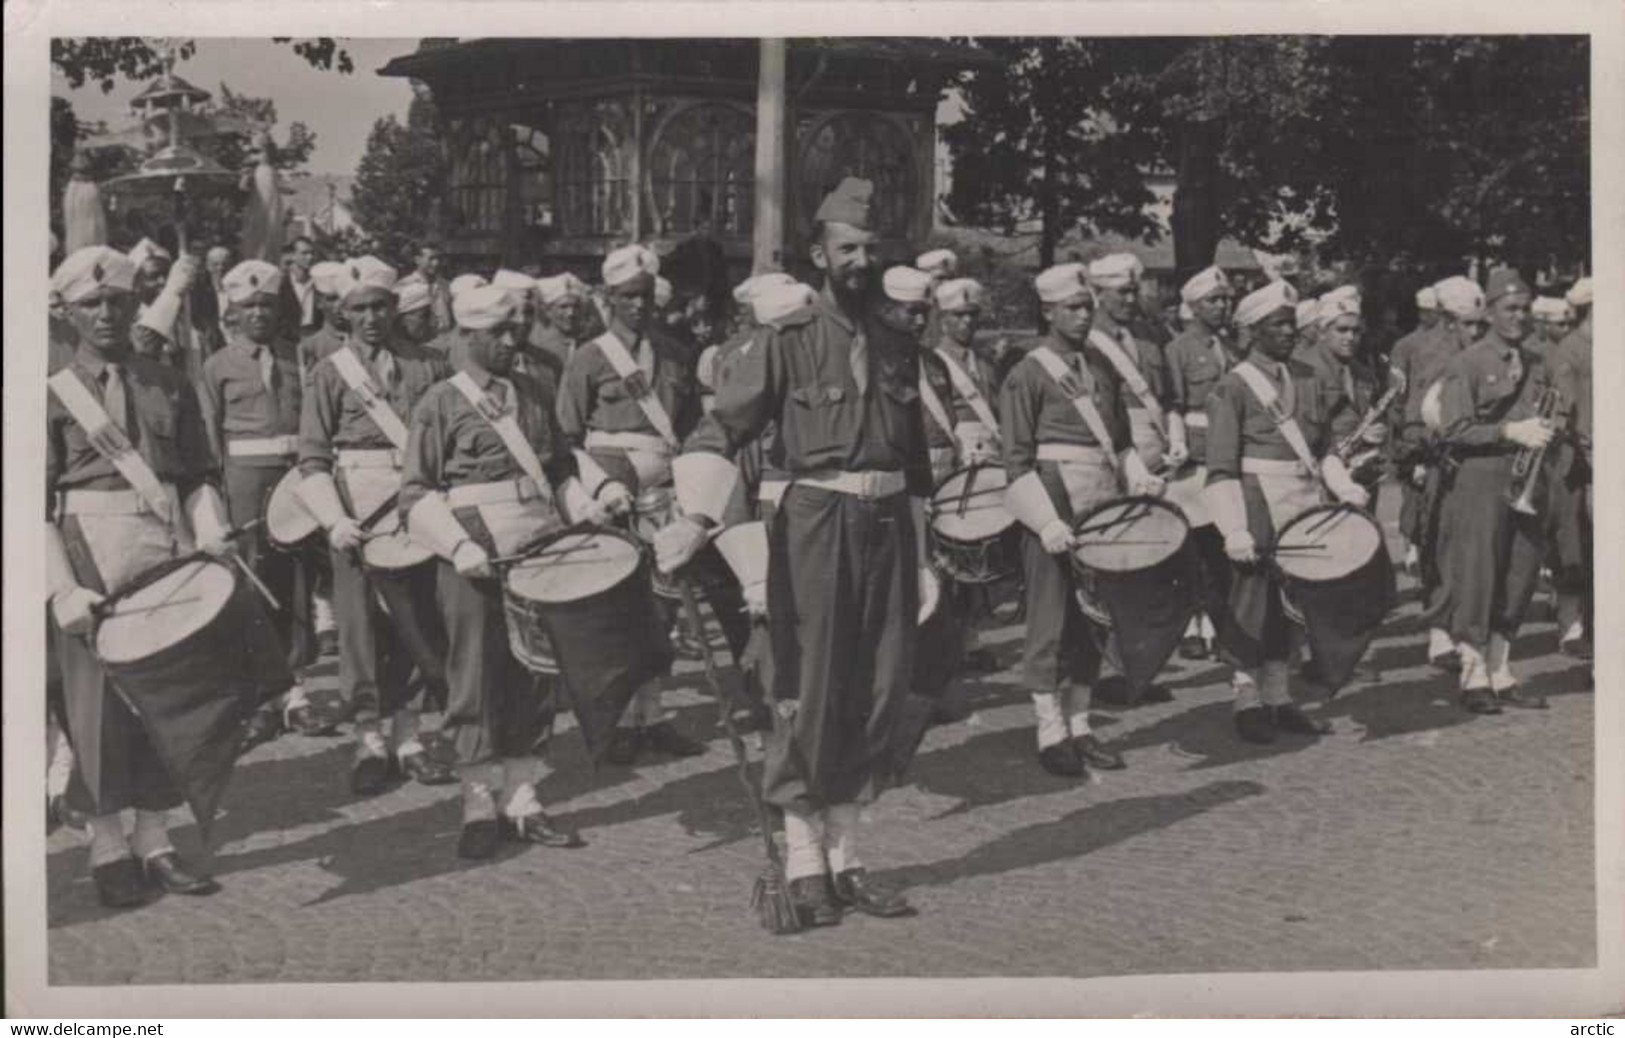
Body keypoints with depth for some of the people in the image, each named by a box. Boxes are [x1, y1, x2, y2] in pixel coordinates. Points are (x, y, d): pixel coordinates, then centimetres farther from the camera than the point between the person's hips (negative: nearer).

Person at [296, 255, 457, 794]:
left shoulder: (429, 366, 9)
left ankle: (405, 734, 16)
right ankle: (369, 735, 9)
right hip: (357, 517, -2)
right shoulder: (330, 373, 4)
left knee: (418, 624, 4)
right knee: (360, 626, -1)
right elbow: (312, 459, 0)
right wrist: (334, 520, -14)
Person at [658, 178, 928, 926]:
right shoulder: (786, 345, -3)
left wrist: (921, 552, 16)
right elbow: (719, 432, -10)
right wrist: (697, 515, -24)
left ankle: (846, 858, 17)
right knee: (808, 695, -3)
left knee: (877, 694, 7)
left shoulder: (898, 352, 12)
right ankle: (804, 865, 6)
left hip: (887, 528, 5)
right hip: (815, 527, -5)